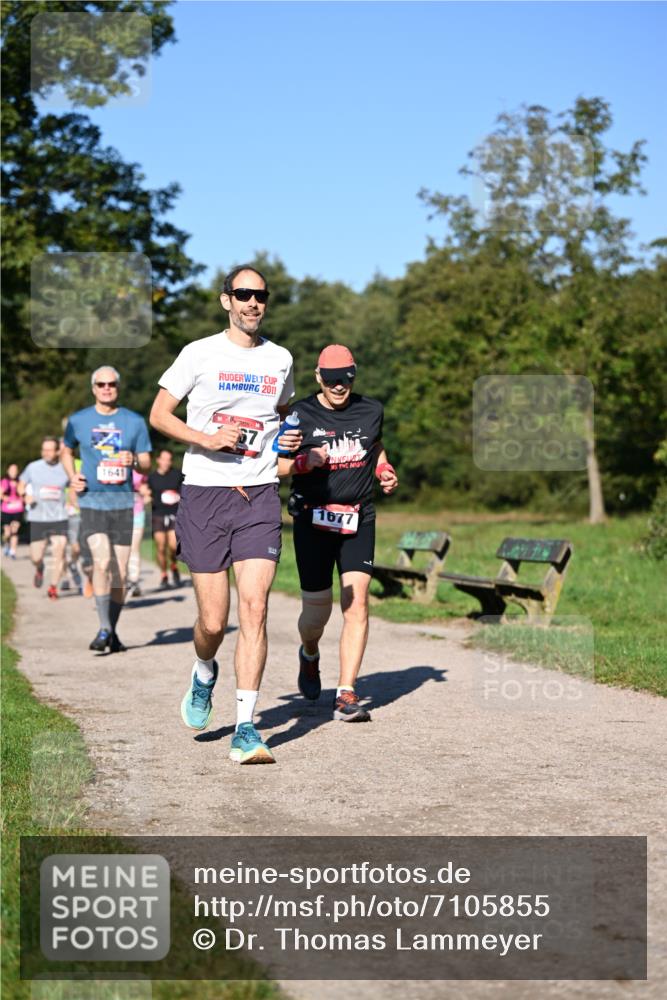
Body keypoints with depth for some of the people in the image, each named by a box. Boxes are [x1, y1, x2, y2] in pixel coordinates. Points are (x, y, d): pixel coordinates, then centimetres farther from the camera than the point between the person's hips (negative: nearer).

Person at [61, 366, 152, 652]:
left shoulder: (135, 422, 6)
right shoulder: (78, 420, 5)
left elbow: (146, 464, 8)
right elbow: (66, 450, 22)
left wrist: (134, 461, -14)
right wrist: (72, 476, 4)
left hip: (123, 502, 2)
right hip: (91, 502, -2)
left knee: (119, 572, 4)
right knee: (102, 561, -21)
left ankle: (113, 631, 17)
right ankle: (104, 629, -16)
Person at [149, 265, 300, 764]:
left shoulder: (280, 359, 12)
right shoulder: (200, 353, 1)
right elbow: (158, 414, 4)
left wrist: (288, 439, 5)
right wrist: (206, 438, -12)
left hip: (260, 497, 2)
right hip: (205, 496, -2)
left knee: (254, 608, -10)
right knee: (213, 621, -1)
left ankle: (246, 729, -6)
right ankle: (204, 674, 35)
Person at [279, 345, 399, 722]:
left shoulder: (371, 410, 7)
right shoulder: (300, 414, -3)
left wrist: (386, 471, 8)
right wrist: (305, 462, -18)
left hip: (359, 519, 2)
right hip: (313, 520, -2)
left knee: (357, 602, -11)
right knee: (317, 611, 2)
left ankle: (347, 696, -8)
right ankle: (310, 655, 39)